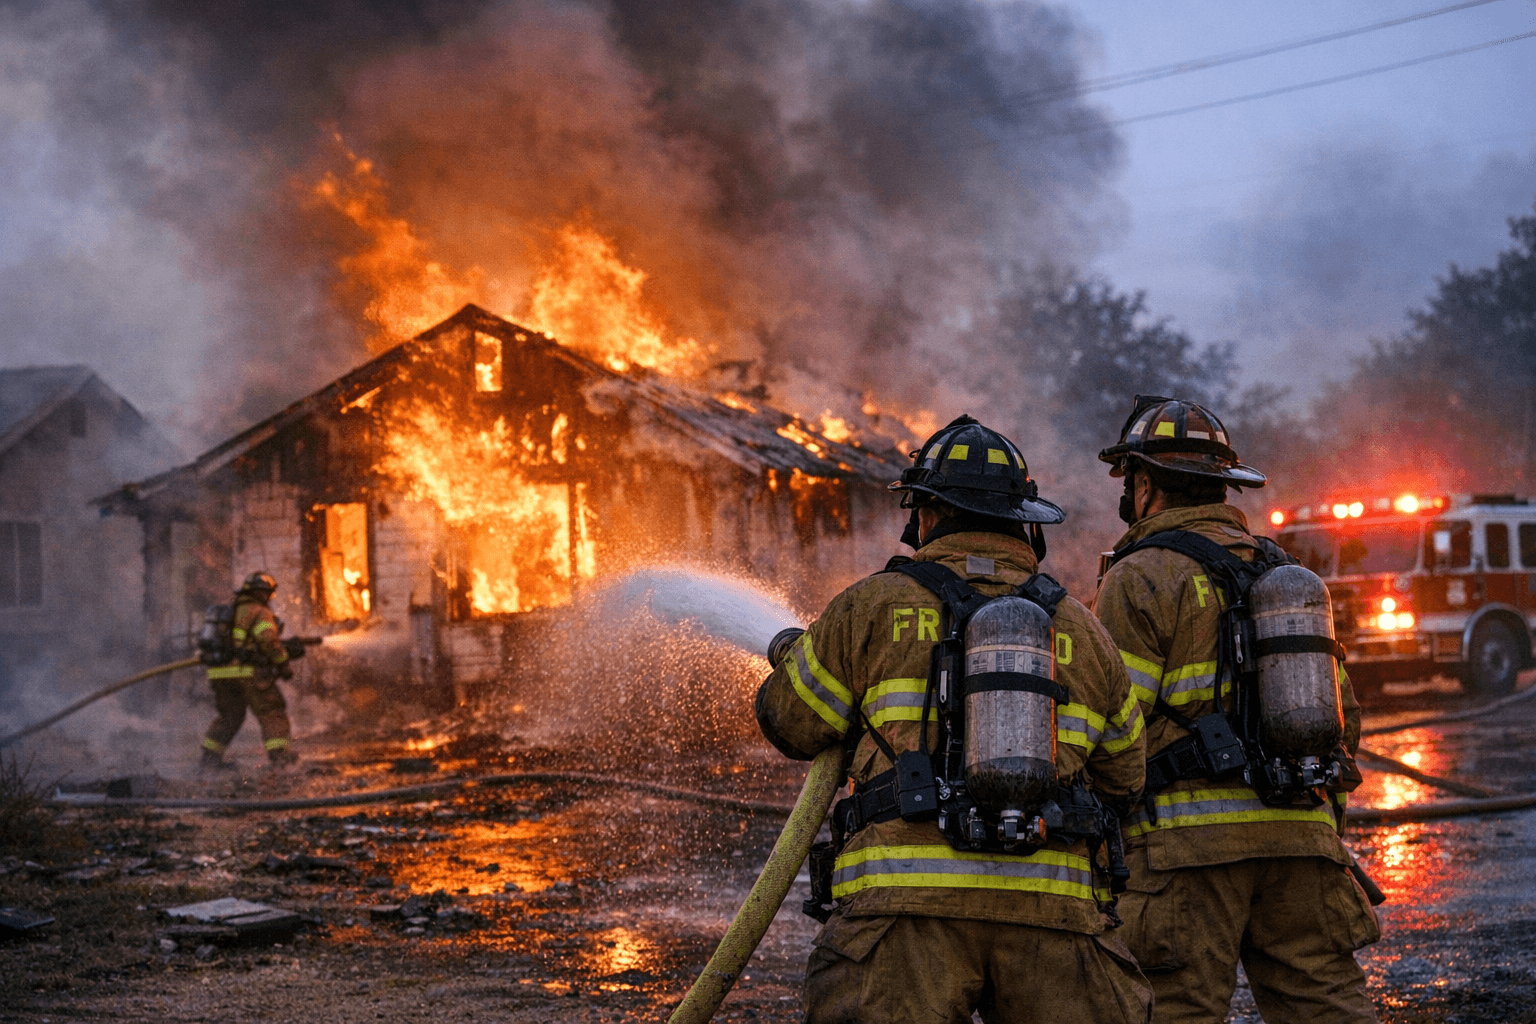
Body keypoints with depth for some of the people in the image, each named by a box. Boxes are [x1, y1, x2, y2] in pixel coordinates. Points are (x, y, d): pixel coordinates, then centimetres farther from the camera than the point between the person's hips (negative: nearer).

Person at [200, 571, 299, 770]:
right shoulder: (259, 612, -5)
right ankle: (280, 754, -8)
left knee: (229, 716, 19)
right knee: (272, 713, 1)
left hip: (220, 672, 7)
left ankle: (210, 756, 14)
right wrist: (284, 664, -10)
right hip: (249, 672, -7)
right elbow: (269, 641, -18)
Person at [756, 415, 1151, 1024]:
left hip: (909, 902, -2)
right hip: (1053, 908, 3)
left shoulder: (875, 606, 6)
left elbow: (793, 725, 16)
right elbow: (1124, 779, 23)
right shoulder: (1082, 630, 16)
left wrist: (791, 656, 38)